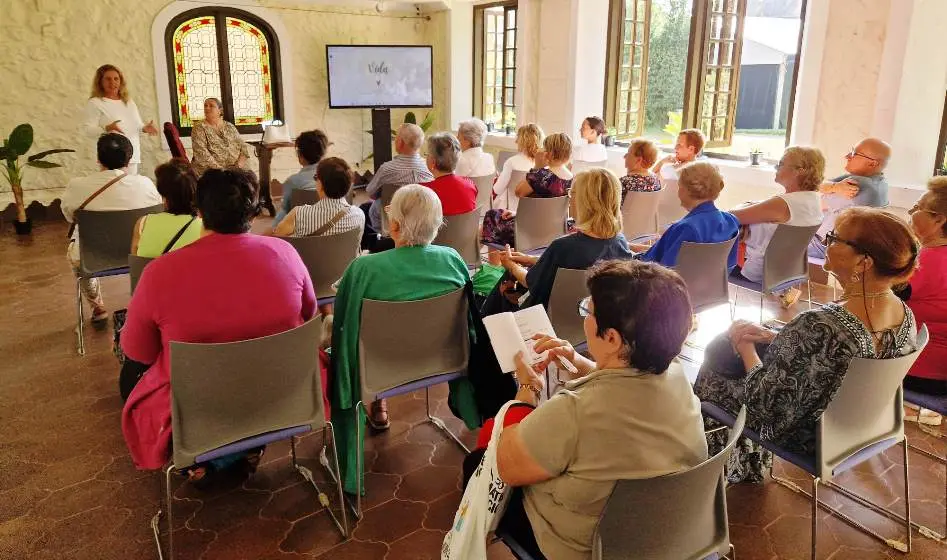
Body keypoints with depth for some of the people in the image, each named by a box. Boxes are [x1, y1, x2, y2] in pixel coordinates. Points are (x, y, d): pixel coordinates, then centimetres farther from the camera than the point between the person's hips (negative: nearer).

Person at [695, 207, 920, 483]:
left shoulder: (818, 326, -39)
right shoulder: (906, 314, -13)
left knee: (714, 370, 16)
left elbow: (764, 400, -27)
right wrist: (775, 337, -2)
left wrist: (746, 347, -12)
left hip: (800, 435, -7)